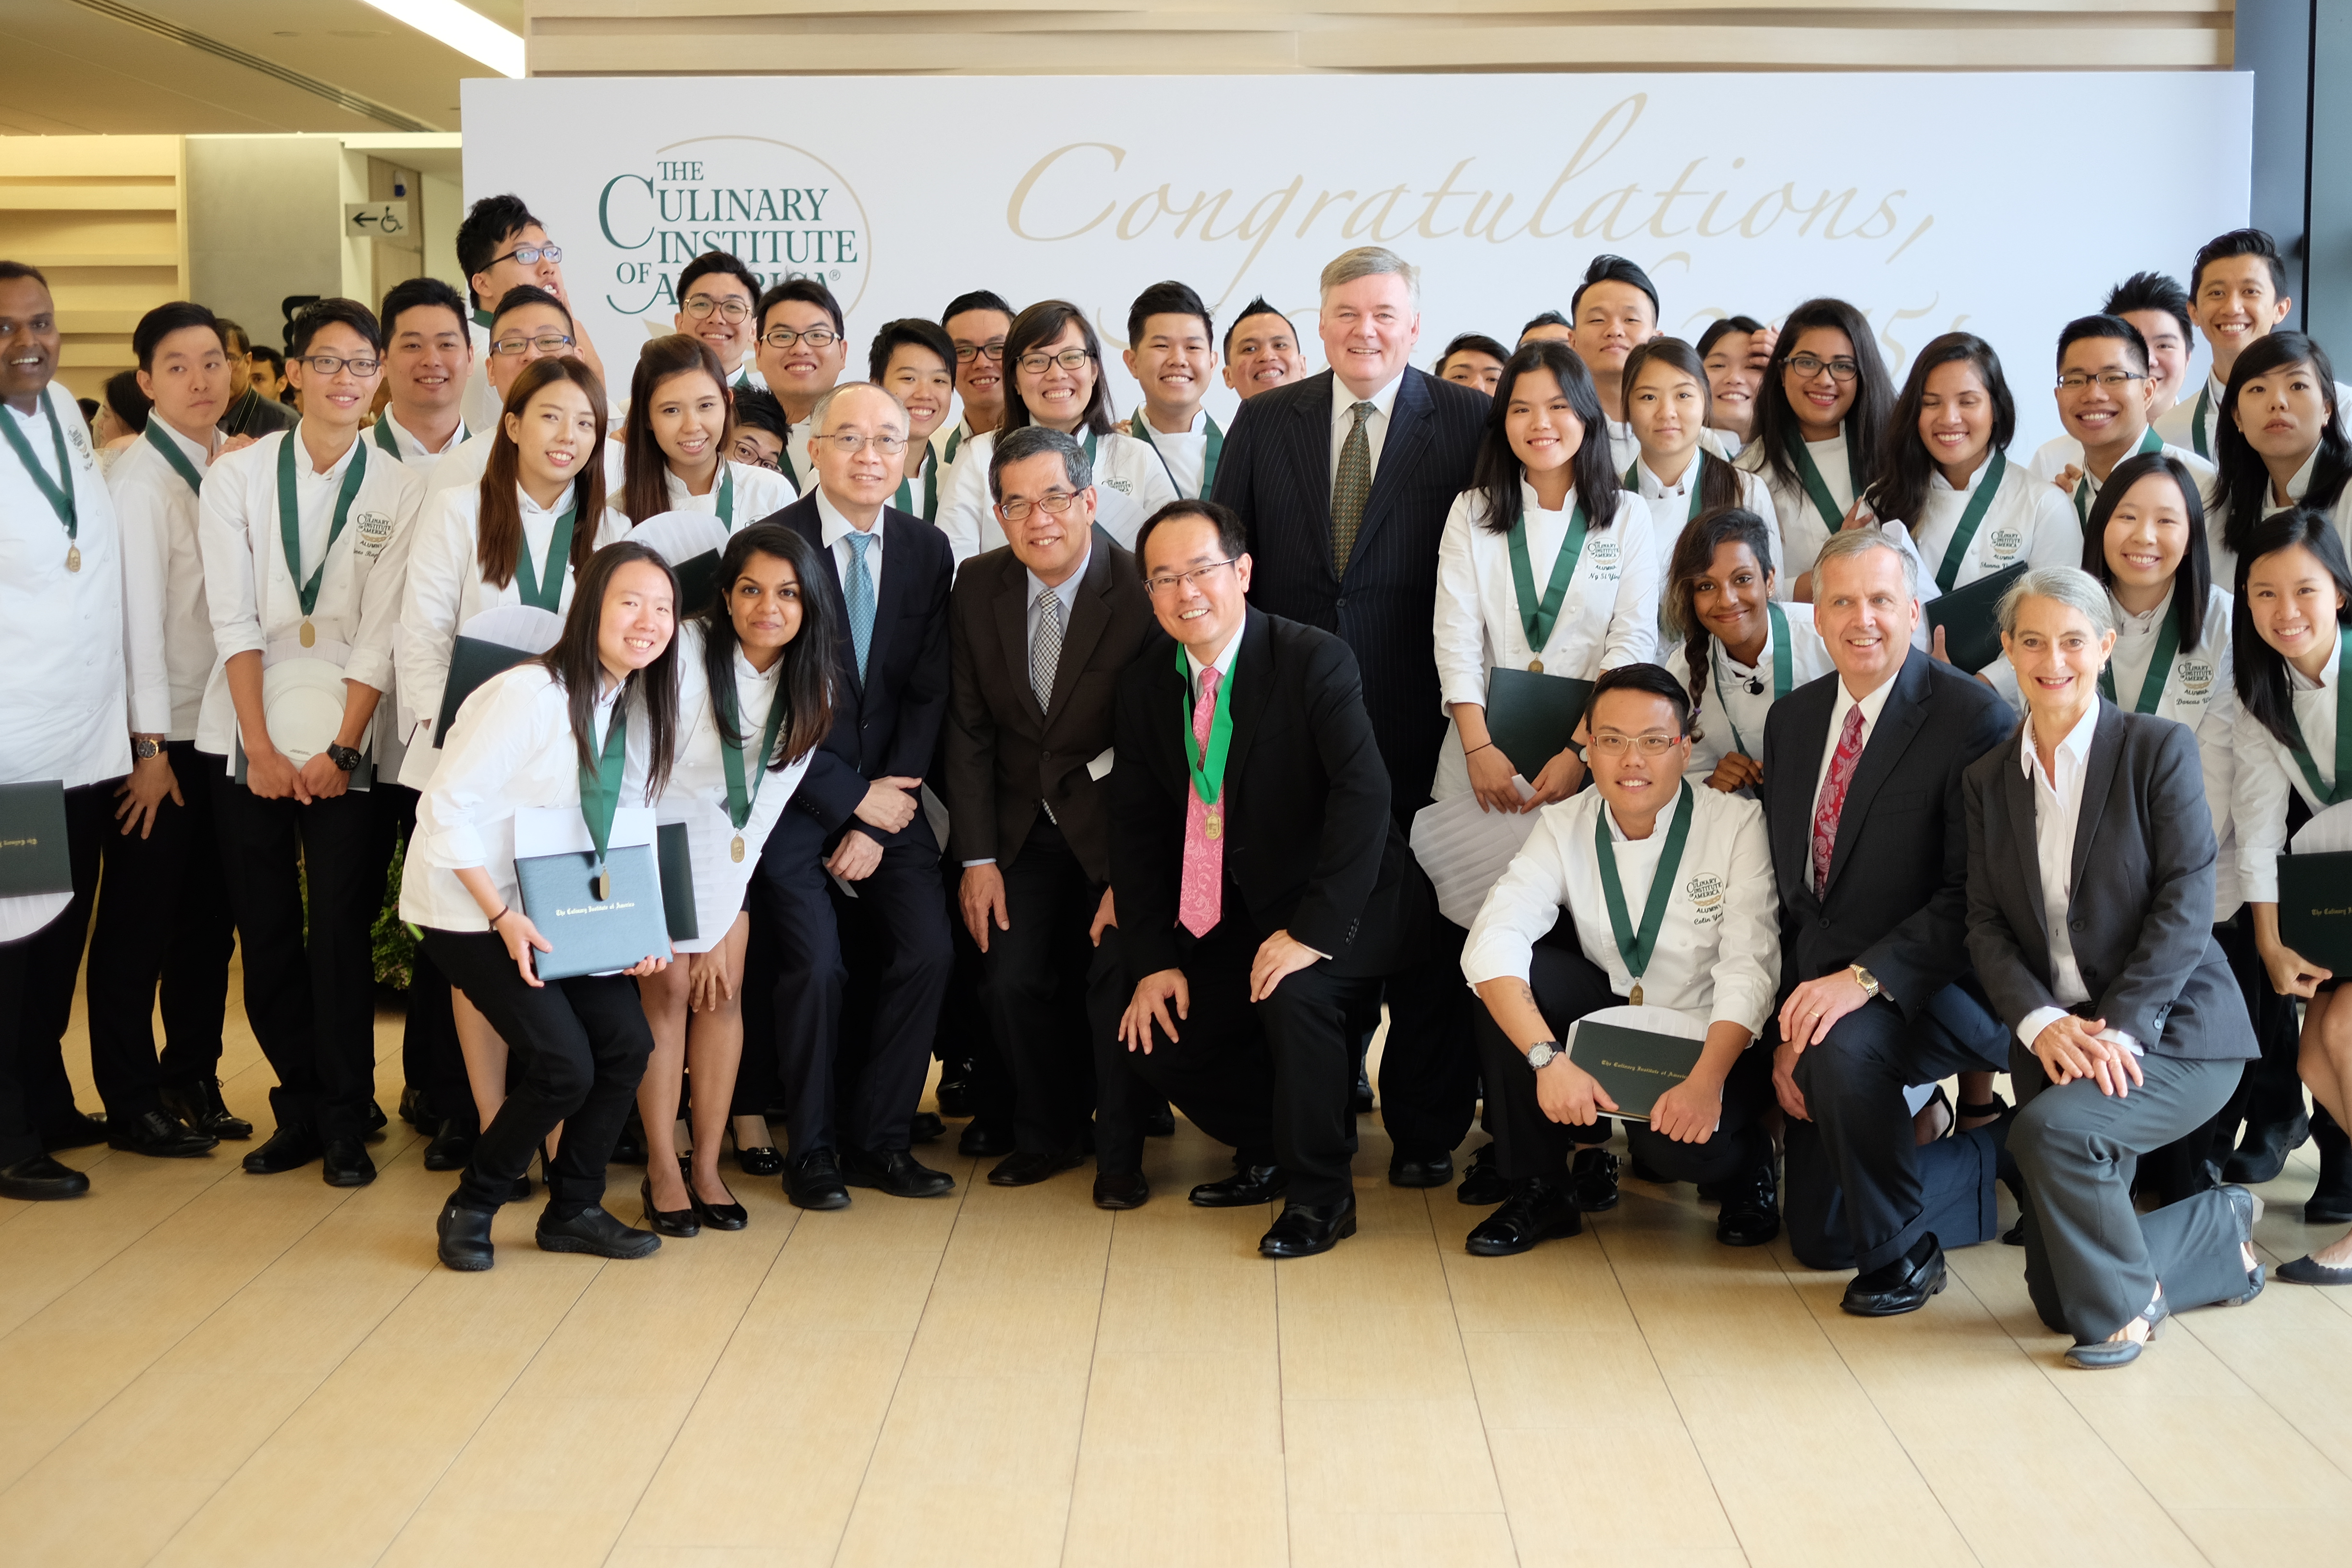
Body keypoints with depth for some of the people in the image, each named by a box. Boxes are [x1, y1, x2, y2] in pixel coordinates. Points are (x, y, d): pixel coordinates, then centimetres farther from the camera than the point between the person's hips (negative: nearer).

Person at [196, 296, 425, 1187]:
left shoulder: (400, 491, 2)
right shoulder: (238, 476, 4)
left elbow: (382, 635, -3)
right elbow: (233, 620, -1)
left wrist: (340, 748, -10)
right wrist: (261, 747, -8)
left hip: (350, 745, -1)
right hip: (249, 740, 1)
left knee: (341, 935, -3)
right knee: (266, 935, 5)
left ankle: (345, 1122, 11)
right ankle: (300, 1106, 20)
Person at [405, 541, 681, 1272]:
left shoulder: (641, 707, 2)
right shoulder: (529, 694, -22)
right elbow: (447, 807, -21)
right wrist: (504, 918, -25)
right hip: (470, 910, -7)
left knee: (627, 1042, -7)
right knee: (565, 1065, -16)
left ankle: (573, 1210, 13)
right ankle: (470, 1210, 7)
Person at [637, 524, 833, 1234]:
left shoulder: (809, 684, -9)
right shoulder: (686, 655, -24)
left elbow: (770, 795, -7)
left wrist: (721, 927, -10)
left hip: (733, 846, 4)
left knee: (725, 992, -2)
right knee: (668, 991, -9)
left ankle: (707, 1167, 4)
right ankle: (662, 1169, -1)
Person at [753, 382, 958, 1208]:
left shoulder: (928, 550, 4)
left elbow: (927, 693, 2)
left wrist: (881, 820, -5)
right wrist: (853, 803, -11)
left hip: (887, 797, 4)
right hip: (795, 793, -4)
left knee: (929, 950, -10)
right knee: (815, 963, -15)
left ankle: (876, 1138, 7)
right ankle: (812, 1148, 6)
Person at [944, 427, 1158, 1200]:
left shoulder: (1142, 594, -18)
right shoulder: (978, 588, -4)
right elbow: (969, 728, 1)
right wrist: (977, 857, -3)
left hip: (1116, 818, -3)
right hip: (1024, 823, 4)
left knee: (1117, 976, -14)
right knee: (1014, 978, -4)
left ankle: (1120, 1151, 9)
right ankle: (1047, 1134, 21)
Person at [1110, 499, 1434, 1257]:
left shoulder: (1315, 661, -17)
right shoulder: (1145, 683, 2)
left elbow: (1365, 794, -28)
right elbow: (1137, 826, 5)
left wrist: (1313, 930, -36)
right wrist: (1154, 959, -4)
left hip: (1344, 902, -6)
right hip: (1236, 912, 7)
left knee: (1292, 991, -33)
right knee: (1158, 1041, -5)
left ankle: (1321, 1191, -11)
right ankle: (1272, 1154, 22)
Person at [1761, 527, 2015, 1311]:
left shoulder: (1972, 717, -13)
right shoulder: (1793, 719, 7)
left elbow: (1975, 894, -19)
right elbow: (1787, 887, 8)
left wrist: (1865, 978, -30)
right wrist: (1784, 1029, 0)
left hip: (1932, 987, -6)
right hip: (1824, 989, 7)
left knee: (1844, 1045, -40)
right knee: (1819, 1239, 7)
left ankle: (1902, 1248, -13)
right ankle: (1997, 1157, 32)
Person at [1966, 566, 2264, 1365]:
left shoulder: (2160, 749, -5)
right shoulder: (1987, 778, 8)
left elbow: (2186, 904, -12)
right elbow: (1985, 924, 3)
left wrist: (2118, 1029, -21)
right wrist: (2040, 1022, -15)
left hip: (2173, 1031, -5)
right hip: (2054, 1037, 5)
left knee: (2052, 1128, -34)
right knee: (2058, 1295, 3)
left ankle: (2124, 1306, -6)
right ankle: (2220, 1232, 31)